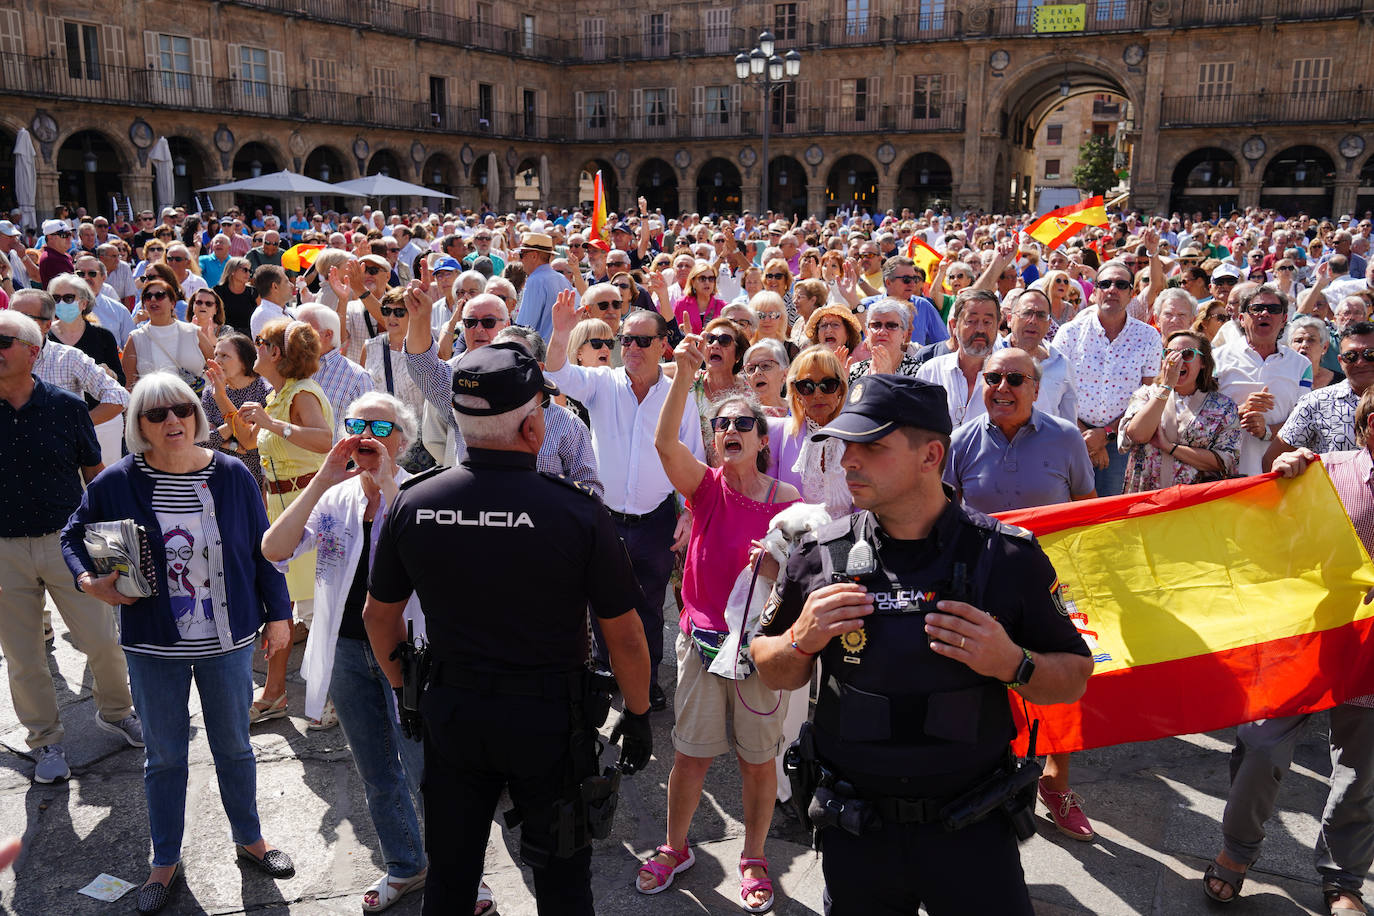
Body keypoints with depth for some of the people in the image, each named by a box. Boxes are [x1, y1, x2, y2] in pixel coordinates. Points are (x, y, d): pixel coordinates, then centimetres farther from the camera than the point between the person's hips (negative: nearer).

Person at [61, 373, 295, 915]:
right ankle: (166, 861, 34)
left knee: (234, 746, 17)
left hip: (227, 640, 1)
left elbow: (262, 549, 0)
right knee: (164, 755, 14)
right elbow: (73, 537, 6)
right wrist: (89, 581, -14)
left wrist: (278, 614, 2)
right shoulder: (116, 483, -9)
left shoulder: (232, 476, -8)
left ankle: (249, 839, 38)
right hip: (154, 646, 0)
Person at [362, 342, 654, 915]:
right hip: (550, 718, -3)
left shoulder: (413, 504, -10)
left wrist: (405, 690, 19)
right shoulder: (577, 512, -21)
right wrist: (638, 716, 3)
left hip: (450, 712, 3)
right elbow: (624, 635, -13)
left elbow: (378, 616, 3)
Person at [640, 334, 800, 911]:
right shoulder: (706, 486, -4)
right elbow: (665, 441, -23)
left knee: (759, 757, 11)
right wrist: (684, 375, -36)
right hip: (703, 639, 1)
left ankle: (753, 859, 33)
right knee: (692, 753, 11)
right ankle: (675, 848, 34)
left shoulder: (787, 500, -5)